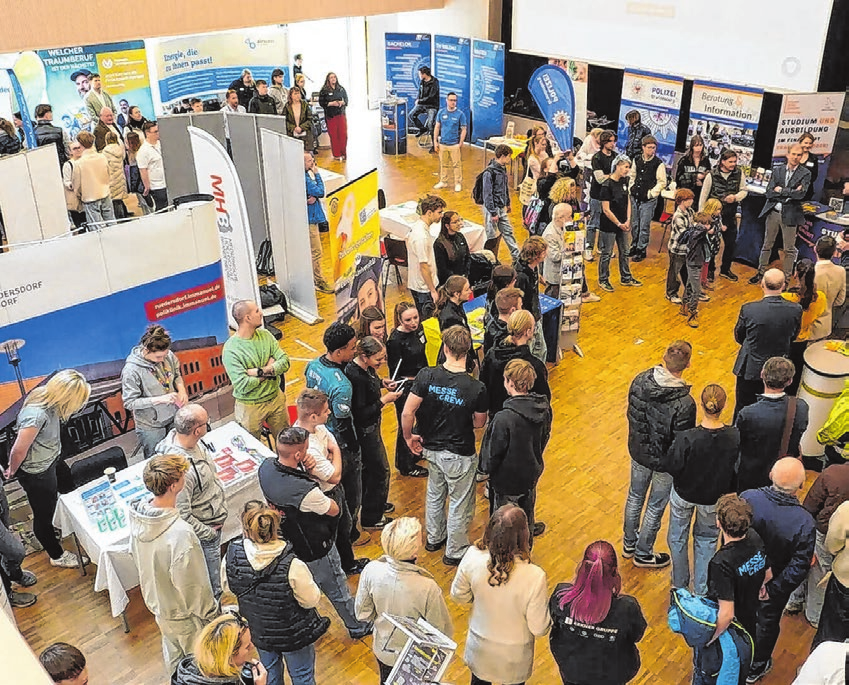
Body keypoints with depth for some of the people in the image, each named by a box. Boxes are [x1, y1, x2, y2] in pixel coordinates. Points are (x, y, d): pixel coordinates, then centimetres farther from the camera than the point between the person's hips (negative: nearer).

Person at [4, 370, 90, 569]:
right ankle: (57, 555, 37)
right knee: (44, 514, 13)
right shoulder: (36, 415, -40)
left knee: (71, 488, 30)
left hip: (53, 461, 9)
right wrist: (12, 471, -9)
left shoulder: (46, 397, -14)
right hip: (36, 473, -9)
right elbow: (19, 450, -28)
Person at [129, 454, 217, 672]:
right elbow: (192, 585, -28)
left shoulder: (137, 514, -17)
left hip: (156, 602, 7)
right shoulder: (180, 534, -40)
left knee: (172, 651, 32)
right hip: (184, 613, -7)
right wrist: (208, 613, -11)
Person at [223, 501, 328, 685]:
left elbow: (229, 587, -4)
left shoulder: (232, 556, -25)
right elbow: (312, 600, -22)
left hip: (259, 633, 4)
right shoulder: (292, 566, -36)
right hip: (294, 634, -3)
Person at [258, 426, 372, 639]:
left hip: (286, 543, 7)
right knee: (337, 590, 19)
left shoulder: (265, 468, -20)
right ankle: (357, 627, 42)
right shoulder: (305, 491, -41)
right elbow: (334, 510, -22)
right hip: (314, 550, -7)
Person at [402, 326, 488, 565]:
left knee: (435, 494, 28)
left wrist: (409, 437, 1)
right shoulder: (476, 388, -24)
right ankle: (455, 552, 34)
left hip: (432, 449, 4)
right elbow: (479, 423, -8)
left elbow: (407, 413, -16)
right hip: (459, 454, -4)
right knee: (460, 504, 17)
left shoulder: (426, 376, -19)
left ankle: (434, 539, 47)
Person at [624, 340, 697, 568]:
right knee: (655, 507, 18)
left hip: (638, 452, 5)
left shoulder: (640, 381, -18)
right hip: (664, 462, -5)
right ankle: (643, 553, 39)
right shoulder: (684, 404, -34)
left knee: (635, 497, 26)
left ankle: (629, 544, 47)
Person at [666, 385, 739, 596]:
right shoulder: (735, 437, -25)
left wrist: (673, 449, -3)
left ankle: (679, 585, 44)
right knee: (706, 540, 26)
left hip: (683, 495, -2)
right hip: (713, 499, 2)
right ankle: (701, 591, 39)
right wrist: (728, 491, 10)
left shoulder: (686, 438, -33)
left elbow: (674, 469, -21)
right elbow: (736, 469, -9)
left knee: (678, 538, 24)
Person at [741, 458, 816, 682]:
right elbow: (798, 568, -23)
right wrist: (773, 589, -11)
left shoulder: (747, 498, -28)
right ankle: (756, 667, 50)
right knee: (767, 623, 26)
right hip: (773, 583, -2)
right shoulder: (805, 523, -32)